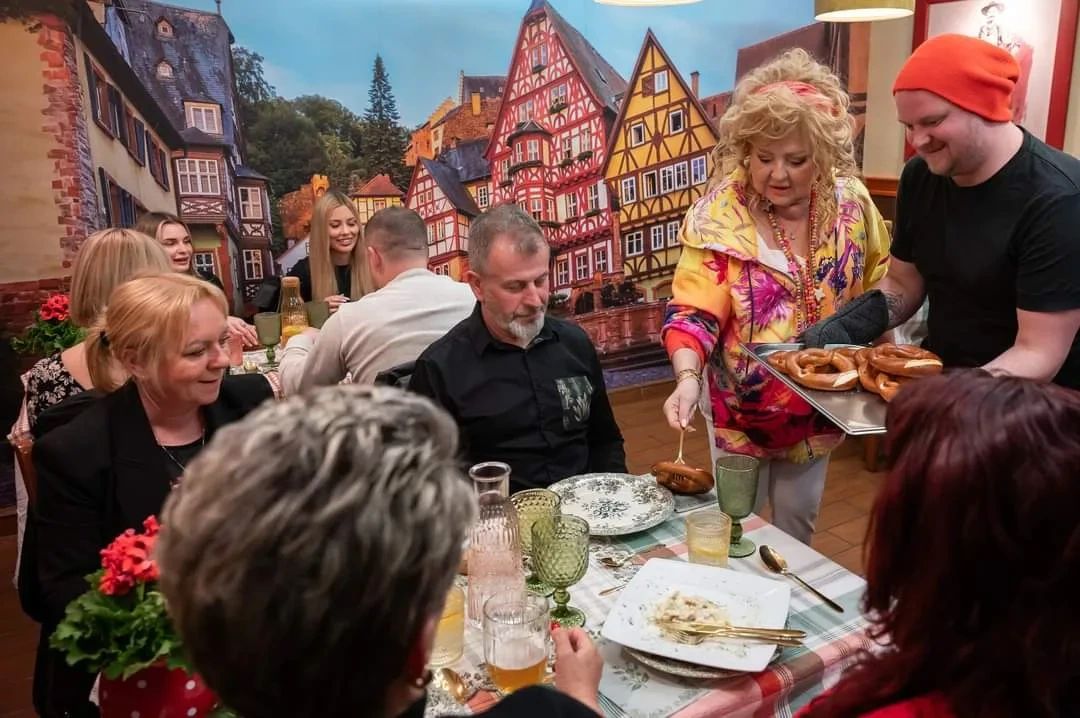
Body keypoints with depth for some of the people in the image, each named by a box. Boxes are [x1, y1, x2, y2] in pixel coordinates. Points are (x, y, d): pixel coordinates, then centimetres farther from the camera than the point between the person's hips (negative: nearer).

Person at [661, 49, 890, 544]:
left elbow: (879, 286, 5)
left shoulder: (851, 203, -9)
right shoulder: (720, 216, -21)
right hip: (742, 407, -3)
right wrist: (688, 377, -41)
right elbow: (692, 312, -24)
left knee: (798, 521, 22)